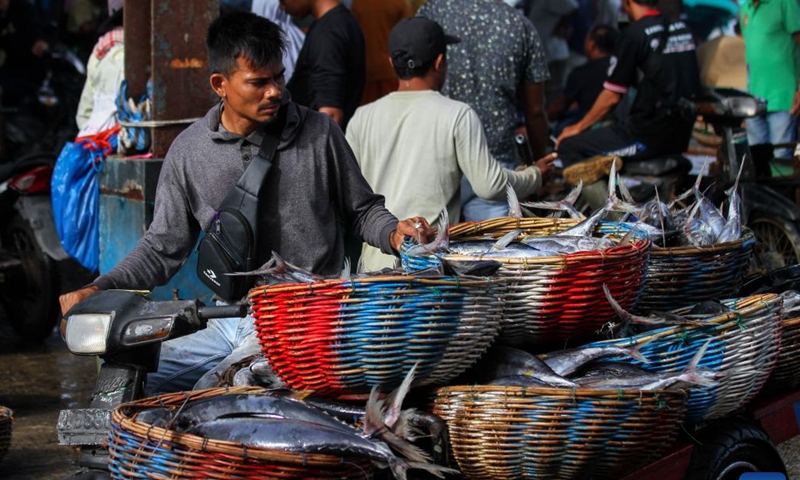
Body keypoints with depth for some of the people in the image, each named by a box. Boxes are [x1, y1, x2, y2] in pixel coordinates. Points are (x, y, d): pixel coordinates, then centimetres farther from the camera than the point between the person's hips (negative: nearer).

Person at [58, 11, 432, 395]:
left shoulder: (318, 133, 1)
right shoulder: (189, 151, 6)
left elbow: (362, 210, 13)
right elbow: (163, 248, 11)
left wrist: (394, 233, -9)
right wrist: (97, 290, -3)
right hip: (229, 322, 4)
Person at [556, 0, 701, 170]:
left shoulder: (634, 34, -12)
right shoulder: (681, 27, 10)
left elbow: (611, 97, -8)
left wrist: (578, 128, 7)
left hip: (649, 137, -8)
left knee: (568, 145, -1)